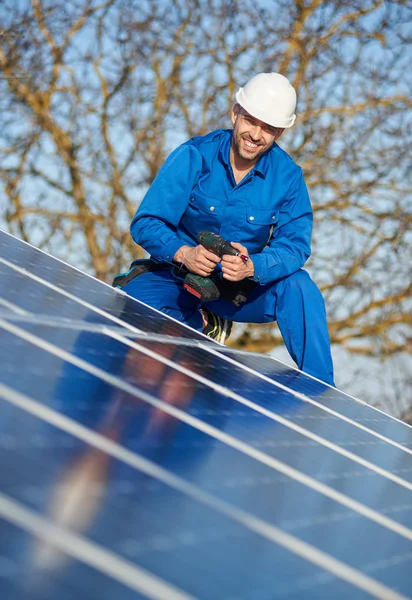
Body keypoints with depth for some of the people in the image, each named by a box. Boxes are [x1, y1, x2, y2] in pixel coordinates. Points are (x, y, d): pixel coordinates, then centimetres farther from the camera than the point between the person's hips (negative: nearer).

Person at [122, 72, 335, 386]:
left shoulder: (288, 177, -8)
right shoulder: (194, 156, -12)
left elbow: (295, 245, -16)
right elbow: (145, 224, -16)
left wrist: (252, 267, -38)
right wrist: (184, 253, -37)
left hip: (240, 289, 1)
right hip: (177, 280, -1)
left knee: (299, 286, -28)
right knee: (133, 300, -33)